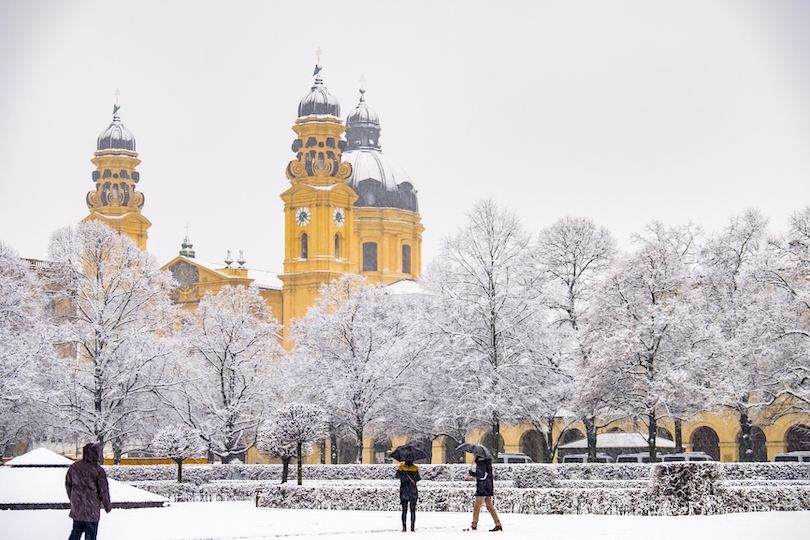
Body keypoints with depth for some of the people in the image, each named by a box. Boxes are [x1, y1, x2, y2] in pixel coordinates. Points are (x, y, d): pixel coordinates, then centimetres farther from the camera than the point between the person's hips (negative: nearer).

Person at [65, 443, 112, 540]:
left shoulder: (73, 467, 0)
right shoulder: (98, 470, -17)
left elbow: (68, 485, 11)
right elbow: (103, 491, -10)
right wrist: (107, 507, 3)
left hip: (76, 508, 5)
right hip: (92, 510, -5)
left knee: (76, 532, 18)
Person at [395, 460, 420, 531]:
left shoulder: (401, 468, -7)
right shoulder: (415, 469, -8)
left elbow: (397, 475, 10)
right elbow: (417, 479, 2)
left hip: (403, 492, 0)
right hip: (413, 492, 0)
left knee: (404, 510, 6)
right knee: (413, 510, 8)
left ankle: (404, 526, -6)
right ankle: (412, 526, 3)